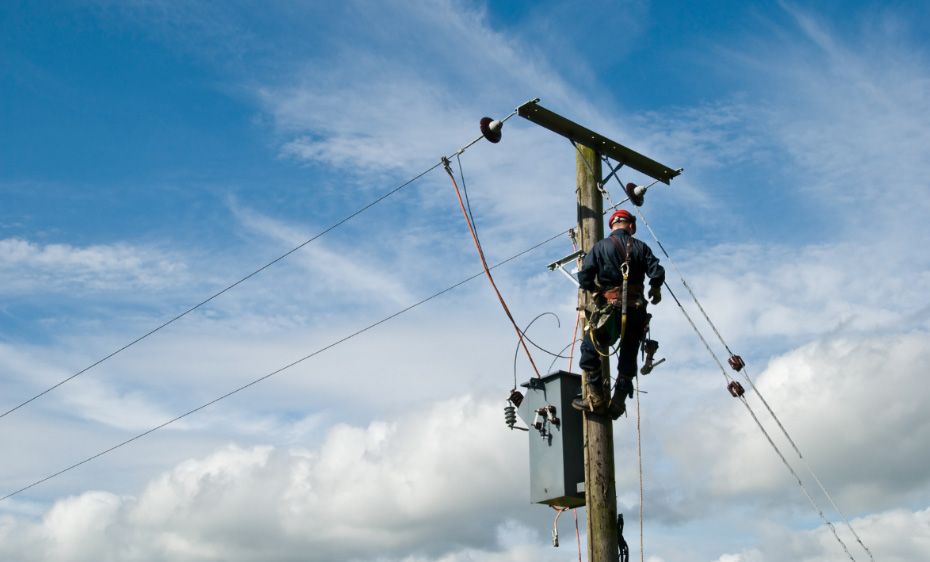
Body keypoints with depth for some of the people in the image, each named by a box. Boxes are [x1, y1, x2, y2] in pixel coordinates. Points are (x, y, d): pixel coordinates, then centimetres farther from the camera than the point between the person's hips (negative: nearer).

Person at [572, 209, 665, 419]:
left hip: (611, 307, -3)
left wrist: (596, 291, 13)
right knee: (628, 357, 14)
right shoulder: (640, 247, 6)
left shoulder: (601, 246, 0)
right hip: (636, 309, 3)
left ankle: (596, 399, 3)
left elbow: (584, 278, -6)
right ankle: (618, 402, 13)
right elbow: (657, 273, -4)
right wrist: (655, 289, 16)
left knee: (589, 351, 9)